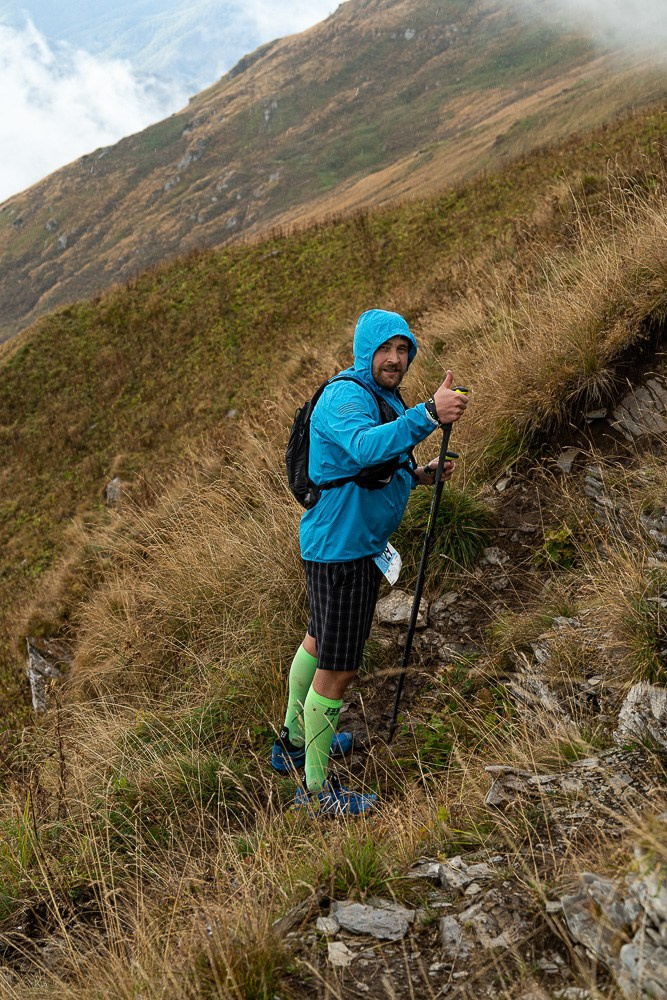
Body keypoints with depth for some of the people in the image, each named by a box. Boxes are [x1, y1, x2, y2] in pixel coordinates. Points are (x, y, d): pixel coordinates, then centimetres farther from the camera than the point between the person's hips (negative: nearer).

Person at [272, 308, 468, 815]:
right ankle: (317, 789, 12)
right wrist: (429, 414, -54)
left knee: (319, 640, 24)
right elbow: (365, 447, -42)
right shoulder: (344, 397, -20)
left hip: (357, 545, 11)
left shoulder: (386, 401, 13)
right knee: (337, 670, -3)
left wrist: (417, 475, 4)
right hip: (341, 550, -11)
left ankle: (294, 740, 45)